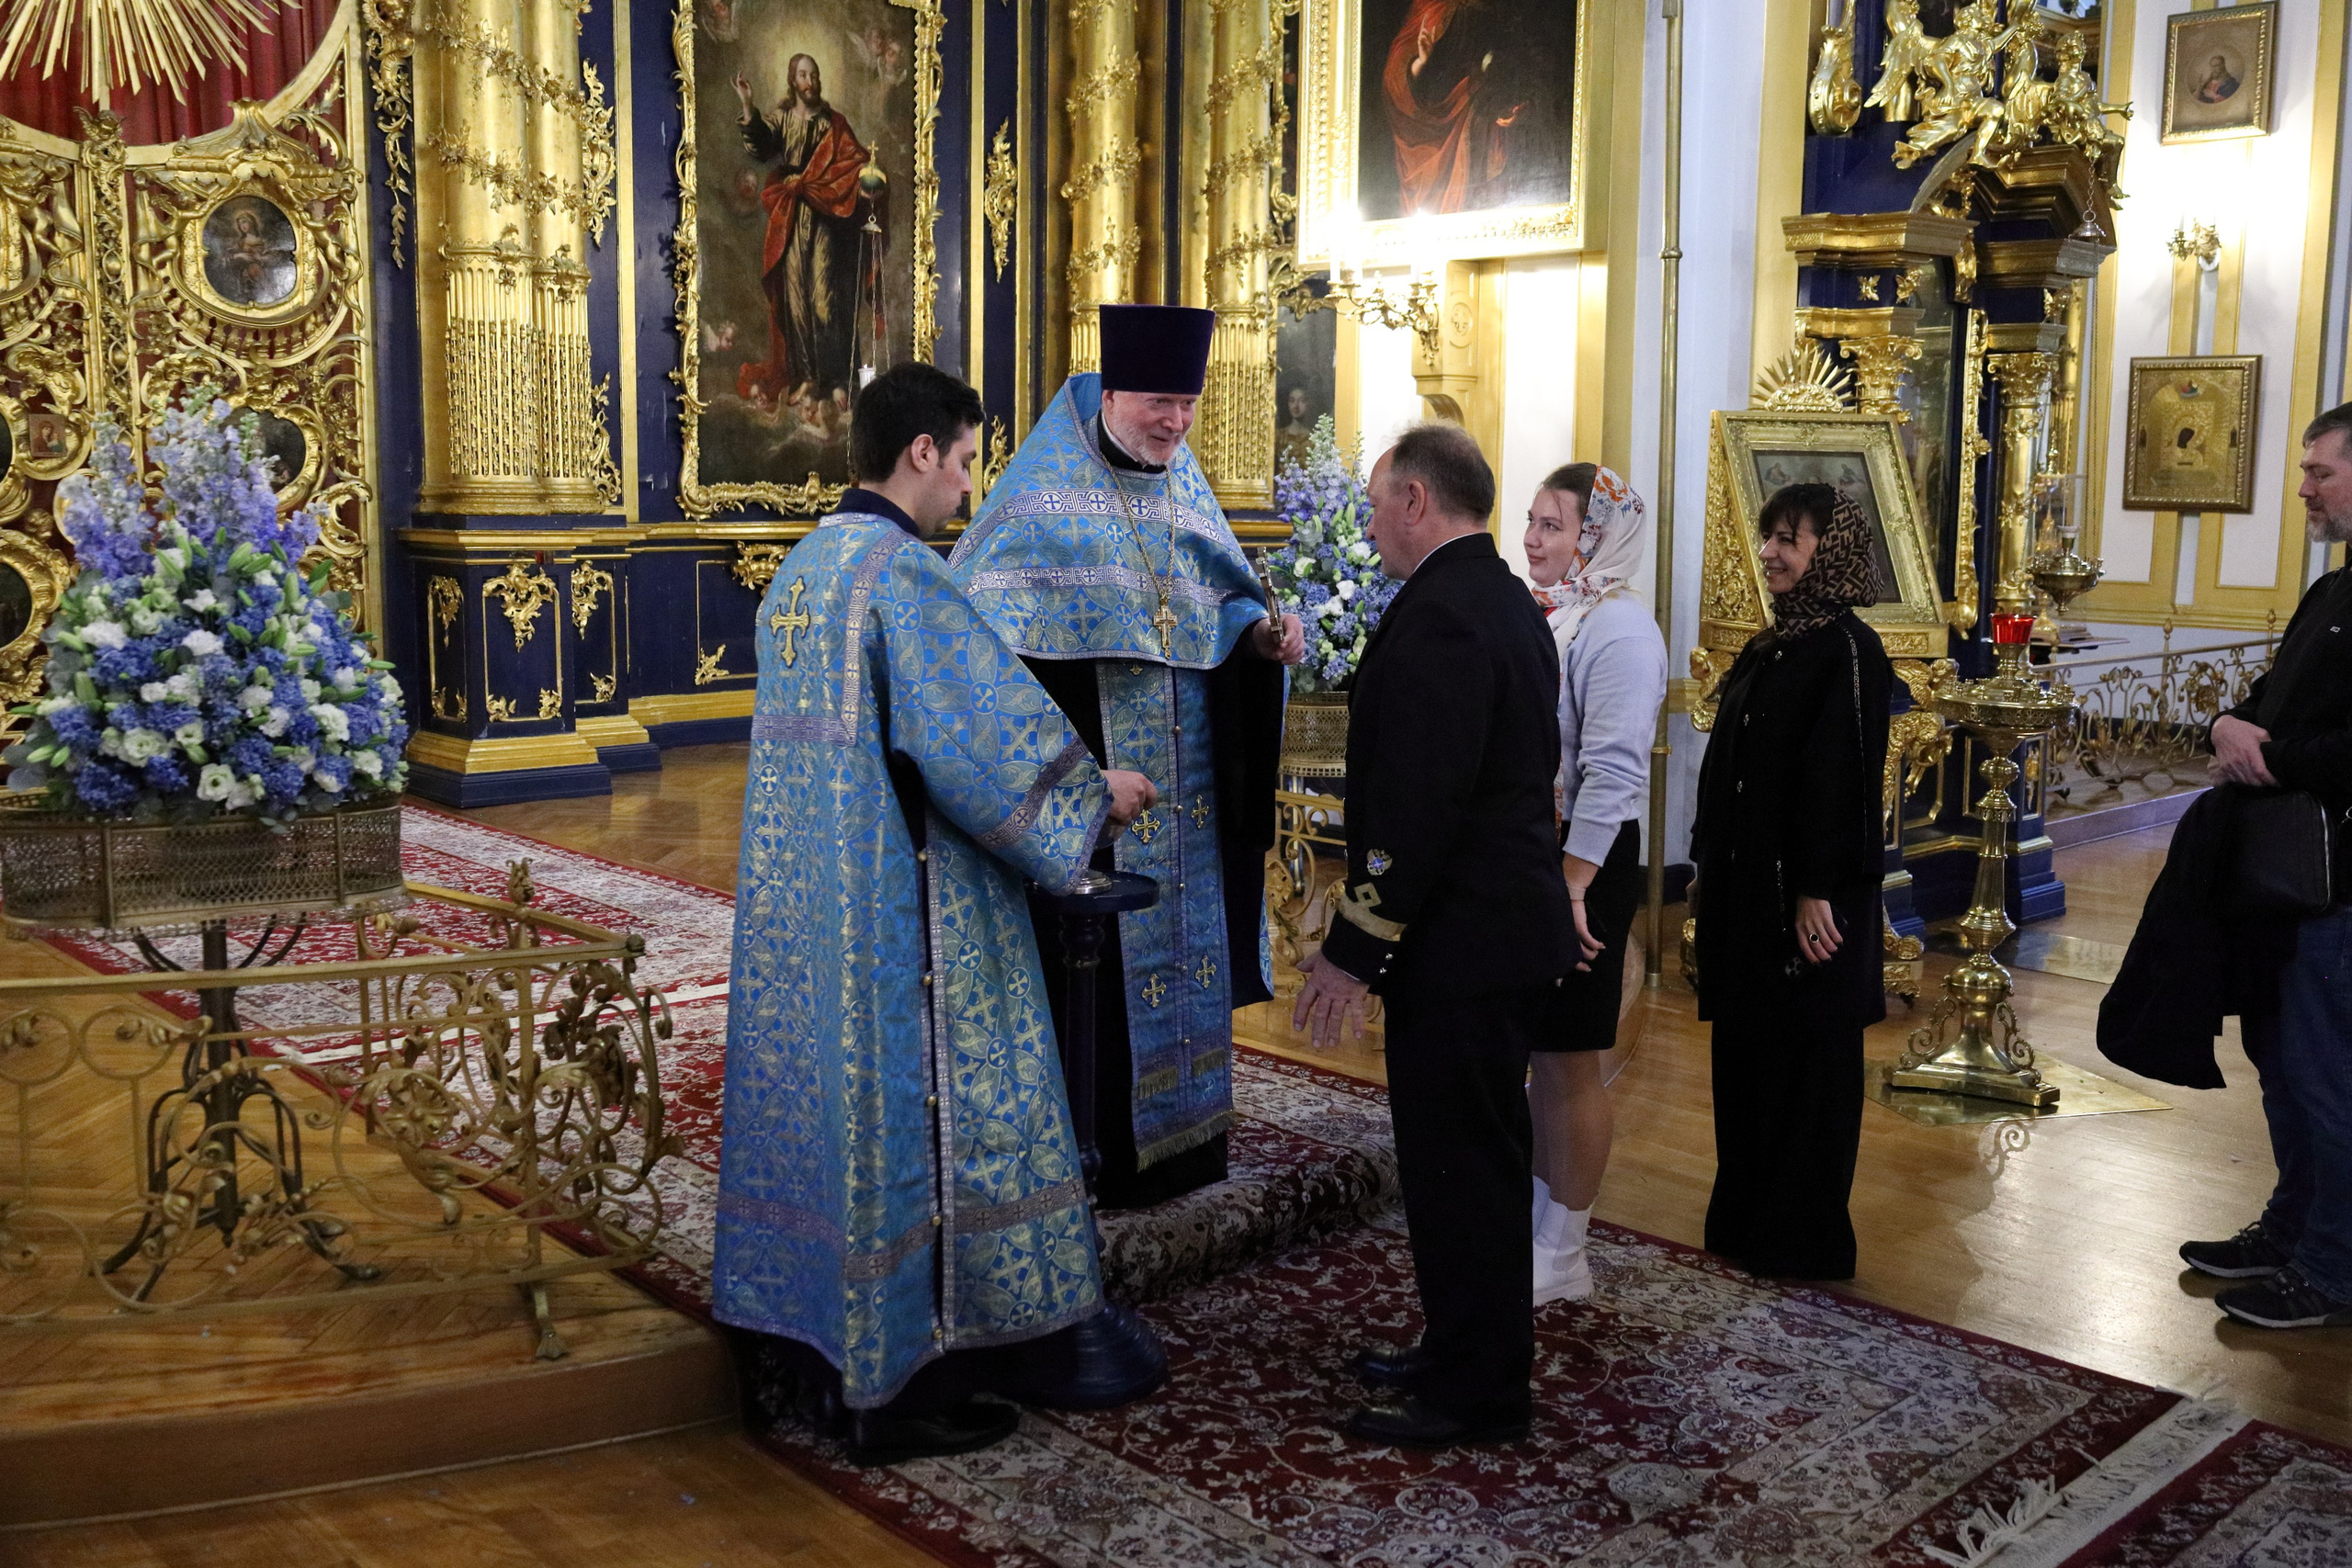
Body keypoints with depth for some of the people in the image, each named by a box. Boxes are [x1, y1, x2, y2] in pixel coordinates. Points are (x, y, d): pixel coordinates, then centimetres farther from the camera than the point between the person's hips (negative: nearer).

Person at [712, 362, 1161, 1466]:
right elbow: (986, 732, -18)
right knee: (906, 1116, 0)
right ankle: (893, 1392, 10)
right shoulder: (900, 571, -17)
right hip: (895, 911, -9)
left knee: (826, 1100, 16)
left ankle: (826, 1347, 28)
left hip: (799, 906, 9)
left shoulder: (805, 566, 13)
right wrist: (1096, 793, -2)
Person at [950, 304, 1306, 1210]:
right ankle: (1091, 1154, 11)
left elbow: (1223, 603, 15)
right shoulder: (1046, 491, -8)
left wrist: (1261, 637, -7)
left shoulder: (1185, 493, 11)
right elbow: (981, 611, -13)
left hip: (1180, 763, 6)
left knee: (1180, 932, 12)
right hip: (1081, 757, -6)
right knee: (1094, 955, -1)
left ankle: (1178, 1133, 26)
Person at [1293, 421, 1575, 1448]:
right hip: (1512, 926, 11)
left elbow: (1415, 806, -24)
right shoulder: (1510, 603, 14)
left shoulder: (1438, 615, -19)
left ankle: (1476, 1396, 12)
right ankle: (1464, 1355, 32)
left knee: (1460, 1166, 0)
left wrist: (1354, 951, -18)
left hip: (1459, 944, -11)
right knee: (1476, 1159, 19)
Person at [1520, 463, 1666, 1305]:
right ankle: (1538, 1220, 28)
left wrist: (1573, 886, -24)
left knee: (1569, 1060, 2)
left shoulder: (1619, 628, -14)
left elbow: (1613, 771, -21)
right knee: (1537, 1053, 15)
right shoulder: (1533, 613, 11)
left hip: (1583, 862, -8)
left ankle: (1564, 1253, 14)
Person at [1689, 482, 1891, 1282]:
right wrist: (1707, 865, 15)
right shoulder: (1772, 644, 12)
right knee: (1744, 1047, 14)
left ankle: (1805, 1236, 15)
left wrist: (1816, 890, -21)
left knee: (1805, 1058, 3)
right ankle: (1745, 1214, 27)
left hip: (1803, 890, -8)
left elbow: (1841, 775, -18)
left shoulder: (1846, 649, -14)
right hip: (1744, 882, 8)